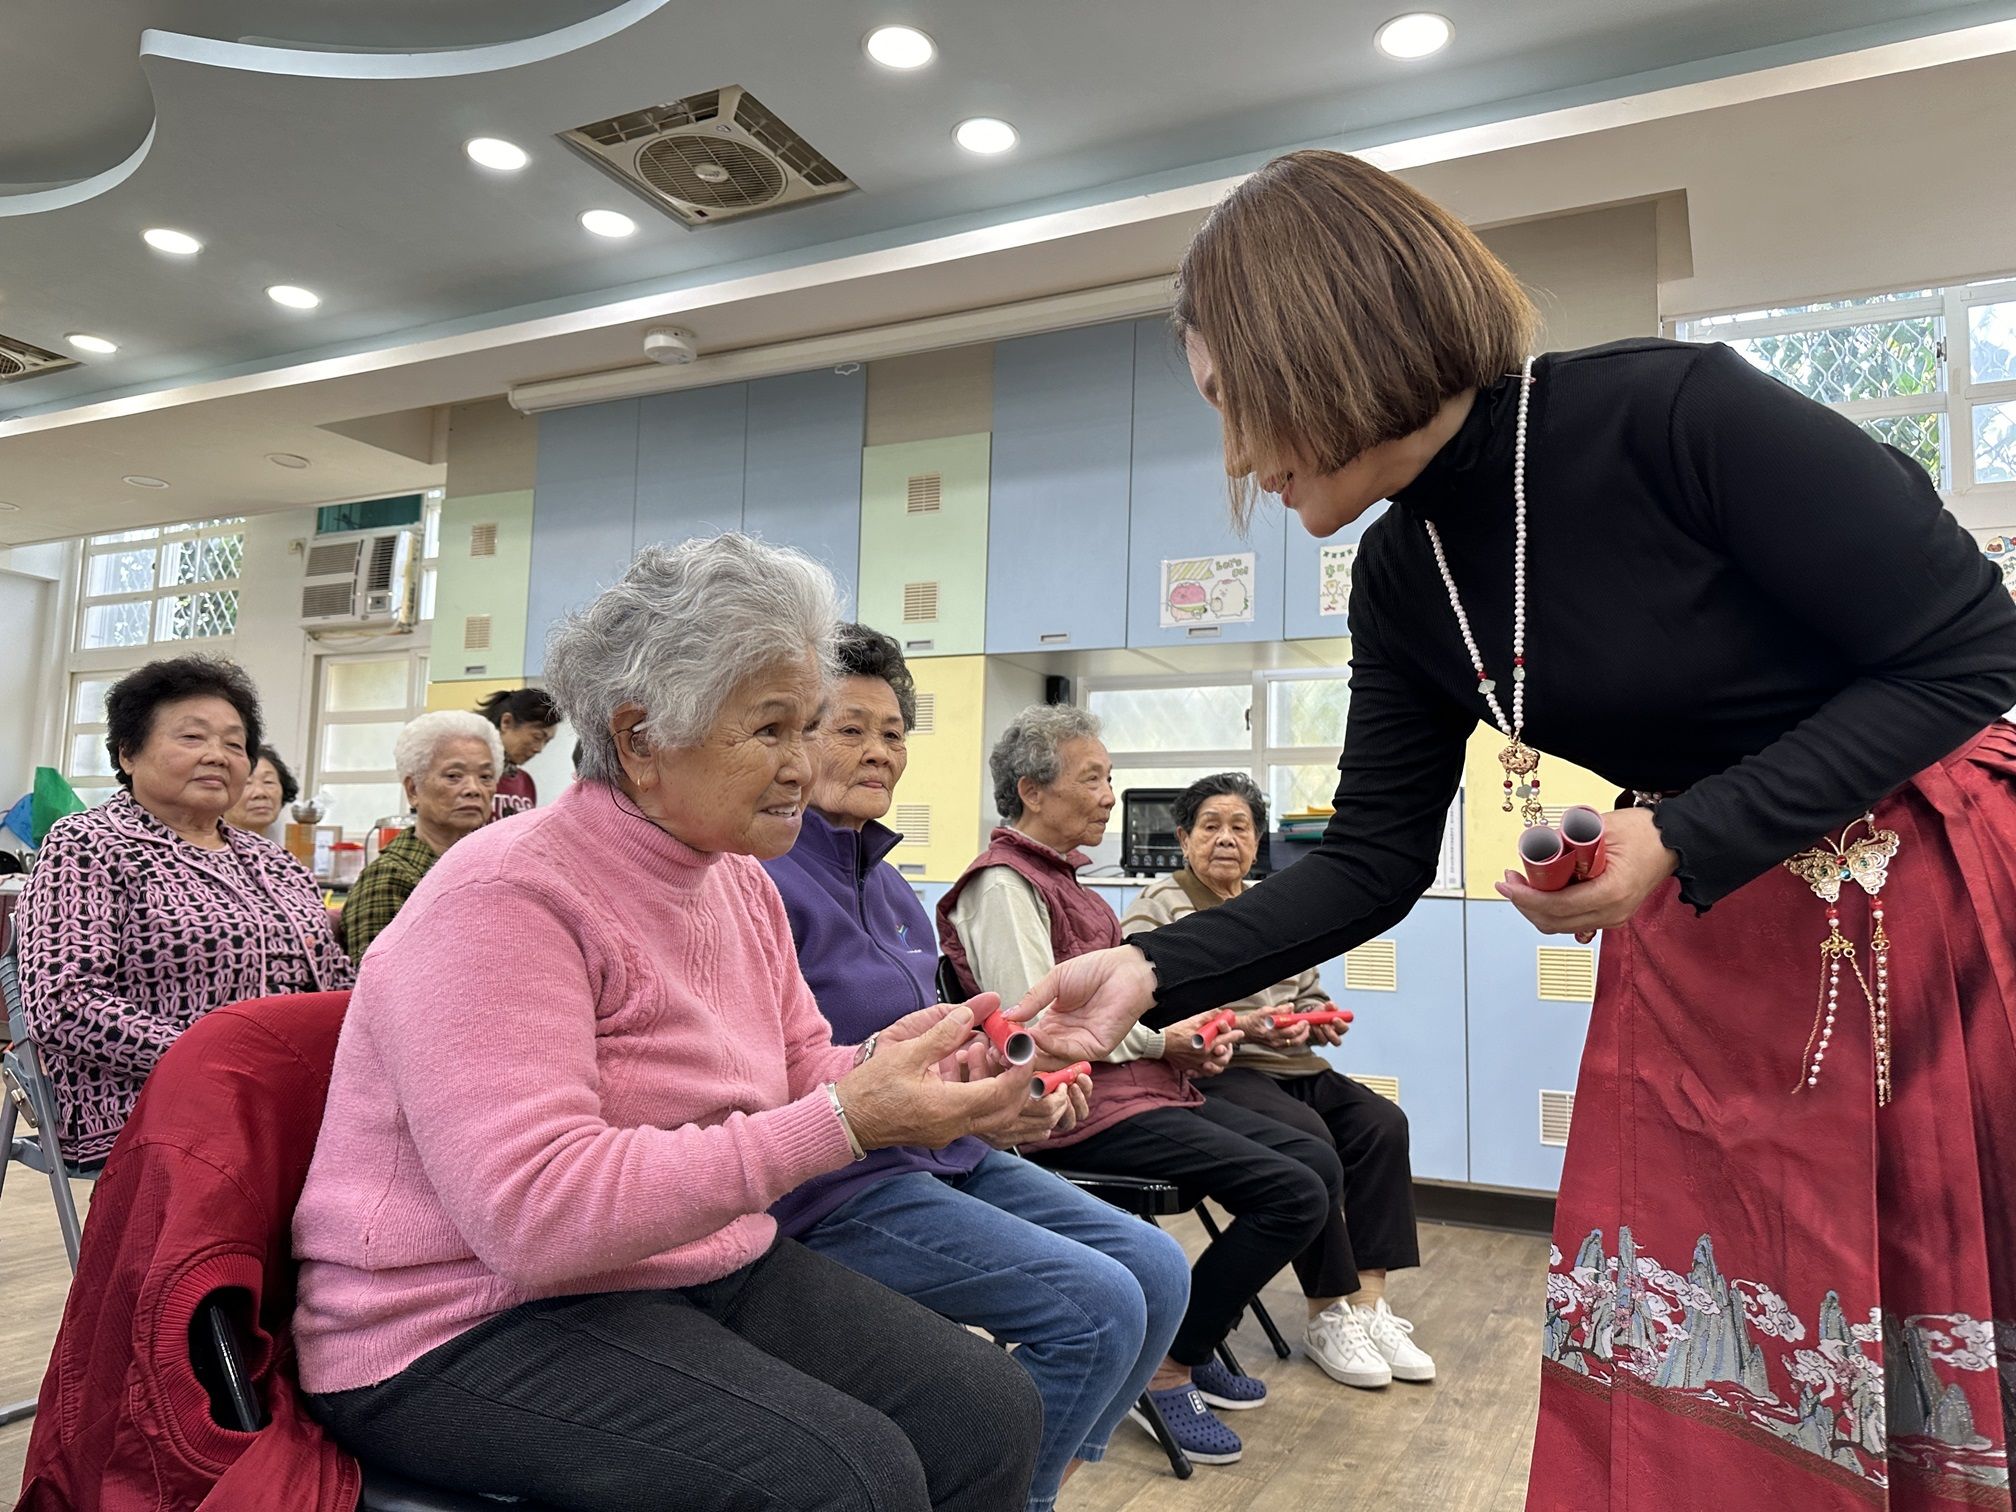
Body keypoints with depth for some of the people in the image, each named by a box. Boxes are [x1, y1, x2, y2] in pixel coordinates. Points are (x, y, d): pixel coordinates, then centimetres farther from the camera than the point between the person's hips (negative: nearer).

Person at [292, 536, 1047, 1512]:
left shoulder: (741, 885, 7)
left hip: (701, 1270, 8)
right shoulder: (505, 898, -20)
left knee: (991, 1414, -6)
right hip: (472, 1321, -7)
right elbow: (538, 1212, -29)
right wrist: (843, 1121, -32)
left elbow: (798, 1075, 10)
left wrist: (881, 1064, -14)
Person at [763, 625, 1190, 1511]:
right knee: (1096, 1307, -19)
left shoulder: (886, 882, 14)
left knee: (1157, 1272, 1)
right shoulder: (762, 880, -15)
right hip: (833, 1185, -9)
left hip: (942, 1158, 9)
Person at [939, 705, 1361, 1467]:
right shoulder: (1005, 885, -13)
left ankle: (1193, 1347, 16)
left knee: (1317, 1162, 6)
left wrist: (1188, 1040, 4)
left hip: (1141, 1087, 10)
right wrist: (1160, 1040, -12)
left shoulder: (1060, 877, 18)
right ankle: (1166, 1368, -1)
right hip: (1083, 1109, -10)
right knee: (1294, 1194, -16)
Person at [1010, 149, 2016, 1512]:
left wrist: (1680, 844, -25)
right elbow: (1373, 863, 0)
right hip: (1715, 941, 5)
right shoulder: (1405, 580, -2)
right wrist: (1150, 974, -9)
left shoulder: (1673, 413, -21)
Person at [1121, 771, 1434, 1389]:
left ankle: (1368, 1300, -14)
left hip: (1289, 1063, 7)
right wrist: (1241, 1026, -20)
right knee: (1308, 1136, -30)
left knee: (1382, 1122, -17)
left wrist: (1317, 1020, 1)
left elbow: (1310, 992, 25)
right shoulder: (1157, 906, 0)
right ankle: (1327, 1314, -15)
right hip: (1210, 1072, -7)